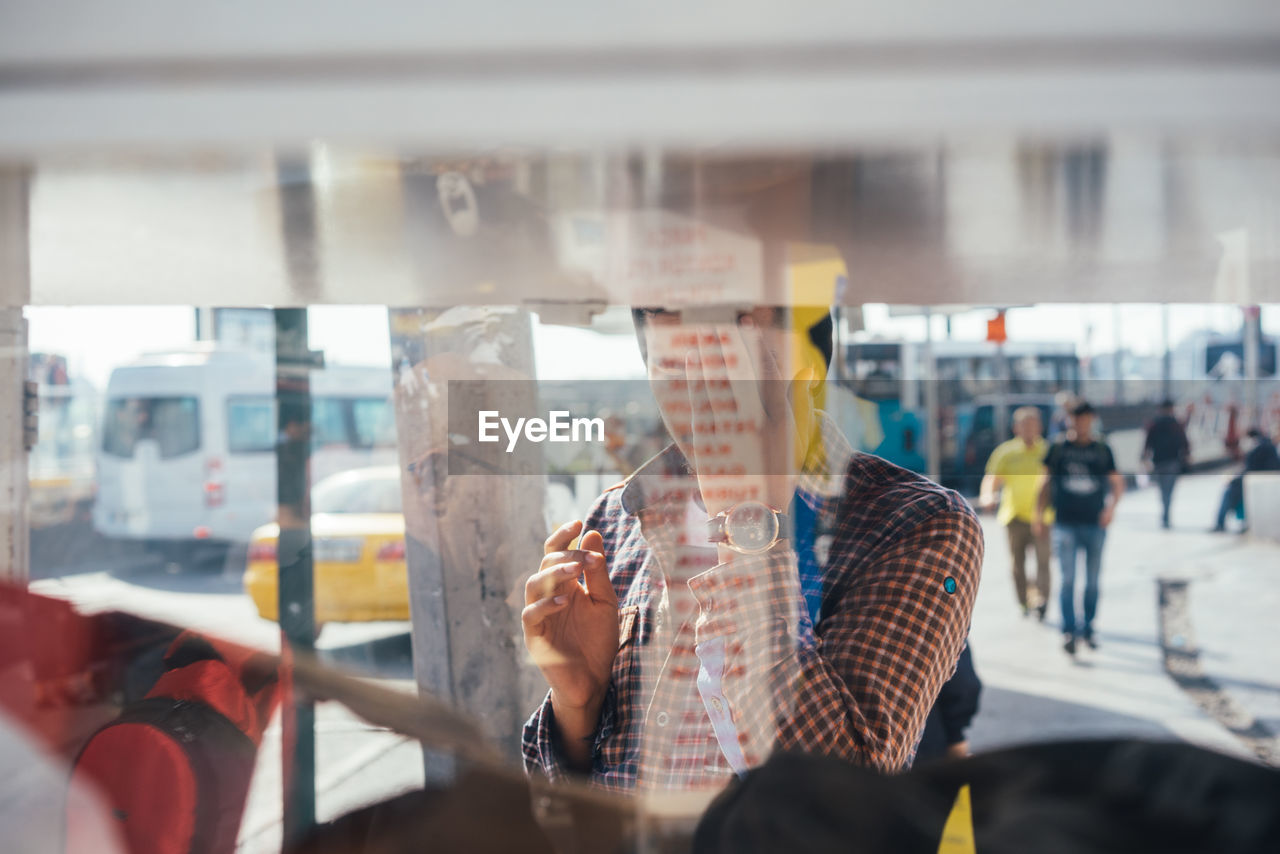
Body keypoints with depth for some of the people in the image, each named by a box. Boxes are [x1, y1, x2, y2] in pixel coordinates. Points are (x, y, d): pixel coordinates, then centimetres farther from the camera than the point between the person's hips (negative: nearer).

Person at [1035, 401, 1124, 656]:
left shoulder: (1102, 451, 6)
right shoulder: (1058, 449, 5)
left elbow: (1117, 483, 9)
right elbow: (1045, 482, 10)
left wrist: (1111, 506, -9)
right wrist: (1039, 514, 3)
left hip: (1095, 523, 1)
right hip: (1065, 523, -1)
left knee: (1092, 581, 7)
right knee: (1068, 579, -7)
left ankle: (1088, 629, 18)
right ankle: (1068, 631, -2)